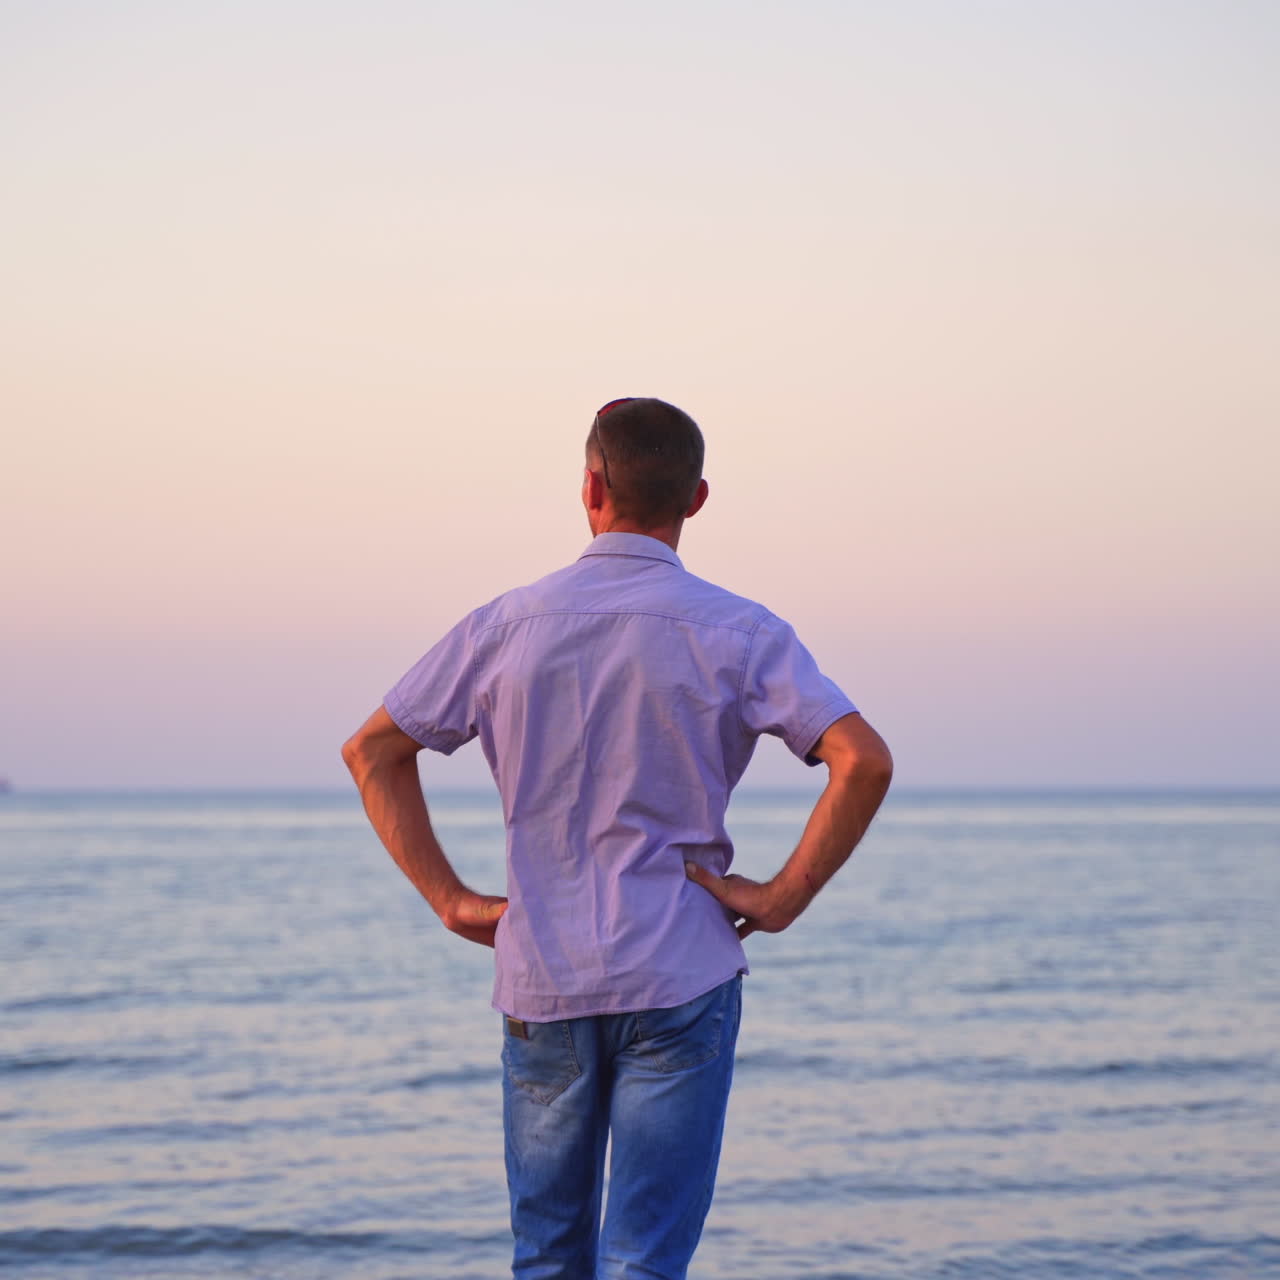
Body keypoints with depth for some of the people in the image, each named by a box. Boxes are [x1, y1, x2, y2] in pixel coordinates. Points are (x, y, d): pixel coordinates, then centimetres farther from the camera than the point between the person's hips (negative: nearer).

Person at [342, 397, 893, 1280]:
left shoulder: (508, 624, 2)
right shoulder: (738, 633, -5)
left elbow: (373, 751, 7)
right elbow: (864, 761, -16)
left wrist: (449, 898, 7)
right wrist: (785, 896, -7)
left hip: (539, 980, 3)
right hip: (681, 982, -2)